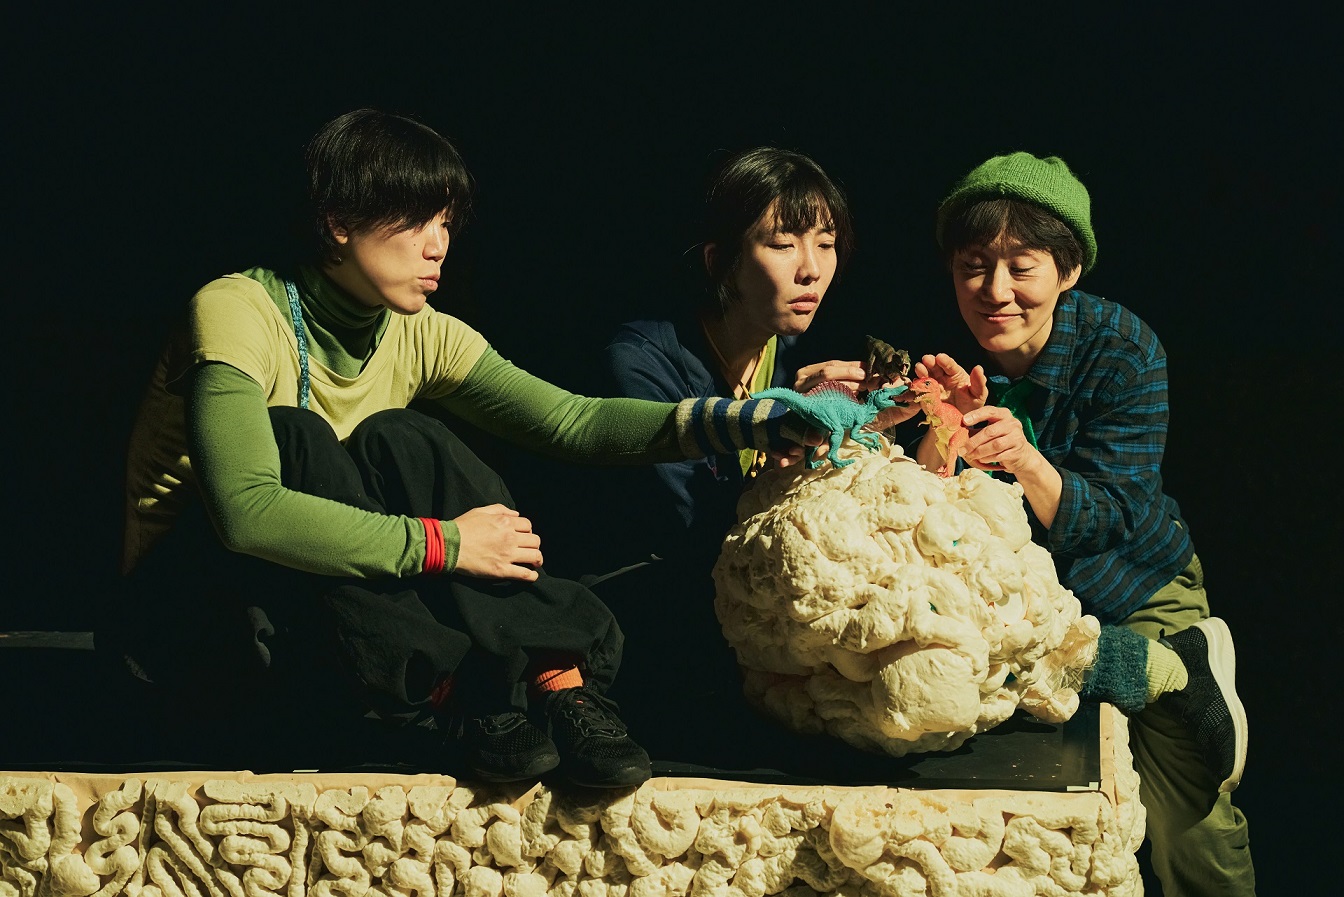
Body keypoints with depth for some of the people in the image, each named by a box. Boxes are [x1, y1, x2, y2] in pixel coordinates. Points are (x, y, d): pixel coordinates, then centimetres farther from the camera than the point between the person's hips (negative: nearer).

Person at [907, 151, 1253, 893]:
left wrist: (1027, 459, -39)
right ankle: (1179, 667, -16)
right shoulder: (942, 353, -11)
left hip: (1132, 587, -2)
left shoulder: (1121, 348, -16)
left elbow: (1103, 523, -21)